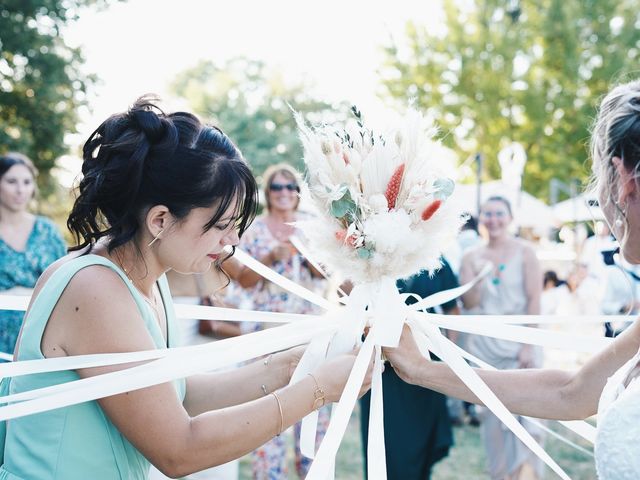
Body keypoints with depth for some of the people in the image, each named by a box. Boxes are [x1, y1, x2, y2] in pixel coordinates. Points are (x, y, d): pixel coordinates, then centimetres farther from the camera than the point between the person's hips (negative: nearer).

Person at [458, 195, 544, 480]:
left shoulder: (524, 252, -3)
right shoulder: (473, 257, 6)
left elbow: (534, 301, -7)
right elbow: (469, 303, 1)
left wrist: (528, 346, -13)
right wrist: (476, 276, -17)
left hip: (518, 341, -3)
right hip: (484, 344, 3)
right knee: (492, 414, 8)